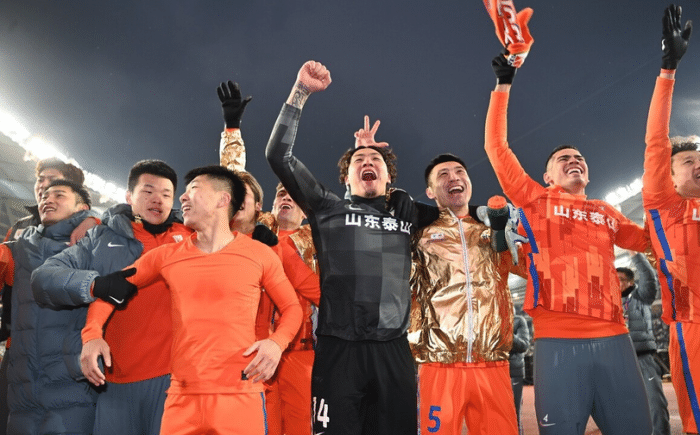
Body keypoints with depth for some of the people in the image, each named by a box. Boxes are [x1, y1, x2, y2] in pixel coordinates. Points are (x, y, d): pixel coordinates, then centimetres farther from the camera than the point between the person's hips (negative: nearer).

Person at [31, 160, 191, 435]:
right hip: (116, 377, 1)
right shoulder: (103, 238, 11)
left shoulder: (189, 238, 9)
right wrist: (96, 284, -15)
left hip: (173, 375, -1)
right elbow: (44, 276, 1)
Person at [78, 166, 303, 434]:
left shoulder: (260, 254, 0)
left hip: (240, 396, -2)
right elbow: (112, 287, 13)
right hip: (182, 397, 3)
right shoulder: (166, 256, 6)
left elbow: (292, 308, 8)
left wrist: (277, 342, -10)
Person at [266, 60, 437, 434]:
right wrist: (300, 92, -1)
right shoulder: (329, 209, 7)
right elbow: (279, 156, 2)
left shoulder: (407, 213, 13)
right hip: (339, 348, -2)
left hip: (394, 350, 3)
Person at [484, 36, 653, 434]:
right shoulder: (536, 201, 9)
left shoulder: (607, 213, 20)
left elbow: (652, 241, 33)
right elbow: (496, 147, 4)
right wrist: (504, 84, 7)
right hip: (558, 342, -4)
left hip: (614, 338, 4)